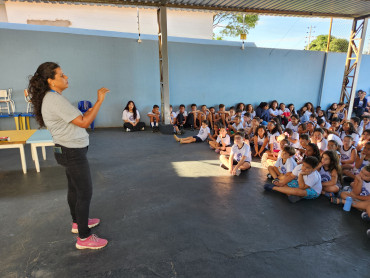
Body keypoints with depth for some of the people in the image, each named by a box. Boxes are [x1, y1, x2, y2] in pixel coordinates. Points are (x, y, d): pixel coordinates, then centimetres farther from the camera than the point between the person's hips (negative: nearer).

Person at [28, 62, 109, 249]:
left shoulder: (52, 98, 12)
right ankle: (84, 238, 9)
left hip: (68, 151, 11)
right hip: (72, 152, -10)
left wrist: (88, 112, 8)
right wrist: (99, 101, -20)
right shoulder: (55, 100, -21)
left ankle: (78, 222, 40)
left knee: (75, 189, 21)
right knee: (85, 192, -3)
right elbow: (84, 123, -24)